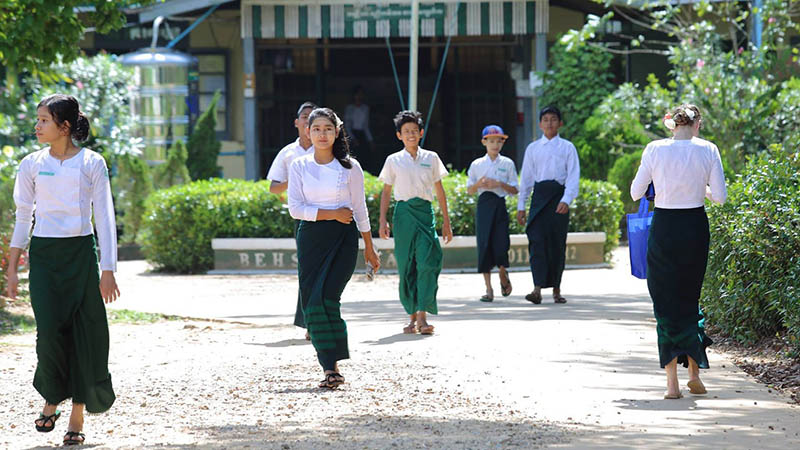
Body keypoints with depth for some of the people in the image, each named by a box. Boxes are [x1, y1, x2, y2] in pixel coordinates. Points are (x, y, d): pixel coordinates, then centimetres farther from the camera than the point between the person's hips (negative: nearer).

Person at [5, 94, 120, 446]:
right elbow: (22, 219, 11)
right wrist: (12, 269, 7)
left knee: (85, 334, -2)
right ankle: (51, 400, 11)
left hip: (81, 253, -1)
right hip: (44, 255, 1)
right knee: (50, 330, -12)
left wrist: (108, 270, -7)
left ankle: (77, 419, 6)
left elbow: (105, 218, -1)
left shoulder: (91, 163, -1)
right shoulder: (32, 165, 5)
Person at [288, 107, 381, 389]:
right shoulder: (299, 166, 6)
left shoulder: (350, 167, 3)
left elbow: (359, 209, 9)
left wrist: (369, 248, 12)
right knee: (311, 301, -5)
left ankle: (332, 367, -12)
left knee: (325, 297, -18)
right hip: (311, 238, 2)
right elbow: (295, 208, -2)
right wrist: (331, 213, -11)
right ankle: (330, 368, 1)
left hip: (343, 238, -2)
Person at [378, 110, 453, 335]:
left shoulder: (431, 158, 8)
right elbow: (386, 191, 11)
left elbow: (439, 190, 13)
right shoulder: (393, 161, 7)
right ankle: (412, 316, 11)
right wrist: (383, 220, 2)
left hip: (425, 212, 0)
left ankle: (423, 316, -17)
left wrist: (446, 221, 12)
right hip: (404, 213, 0)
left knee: (428, 262, -14)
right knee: (406, 266, 1)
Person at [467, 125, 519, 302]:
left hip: (500, 205, -1)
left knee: (501, 244, -8)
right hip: (484, 205, 1)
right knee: (484, 246, -3)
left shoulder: (507, 164, 4)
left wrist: (500, 184, -12)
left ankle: (503, 274, 25)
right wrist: (479, 184, -11)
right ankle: (489, 289, 3)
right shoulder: (477, 164, 6)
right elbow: (469, 190, 9)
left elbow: (515, 190, 4)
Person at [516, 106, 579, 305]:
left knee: (557, 244, 3)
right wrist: (521, 206, 9)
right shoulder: (533, 148, 12)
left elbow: (573, 176, -2)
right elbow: (526, 178, 13)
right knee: (537, 241, -12)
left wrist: (566, 200, -17)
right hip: (539, 196, 1)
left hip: (559, 196, -1)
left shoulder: (567, 147, 6)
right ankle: (537, 289, -20)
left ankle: (556, 290, 14)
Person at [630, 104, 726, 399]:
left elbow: (636, 192, 0)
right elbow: (720, 196, -3)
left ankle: (672, 383, 0)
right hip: (695, 227, 1)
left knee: (666, 304, 5)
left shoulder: (655, 149, -6)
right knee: (689, 298, 19)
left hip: (663, 228, -1)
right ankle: (694, 371, 12)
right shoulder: (707, 150, -4)